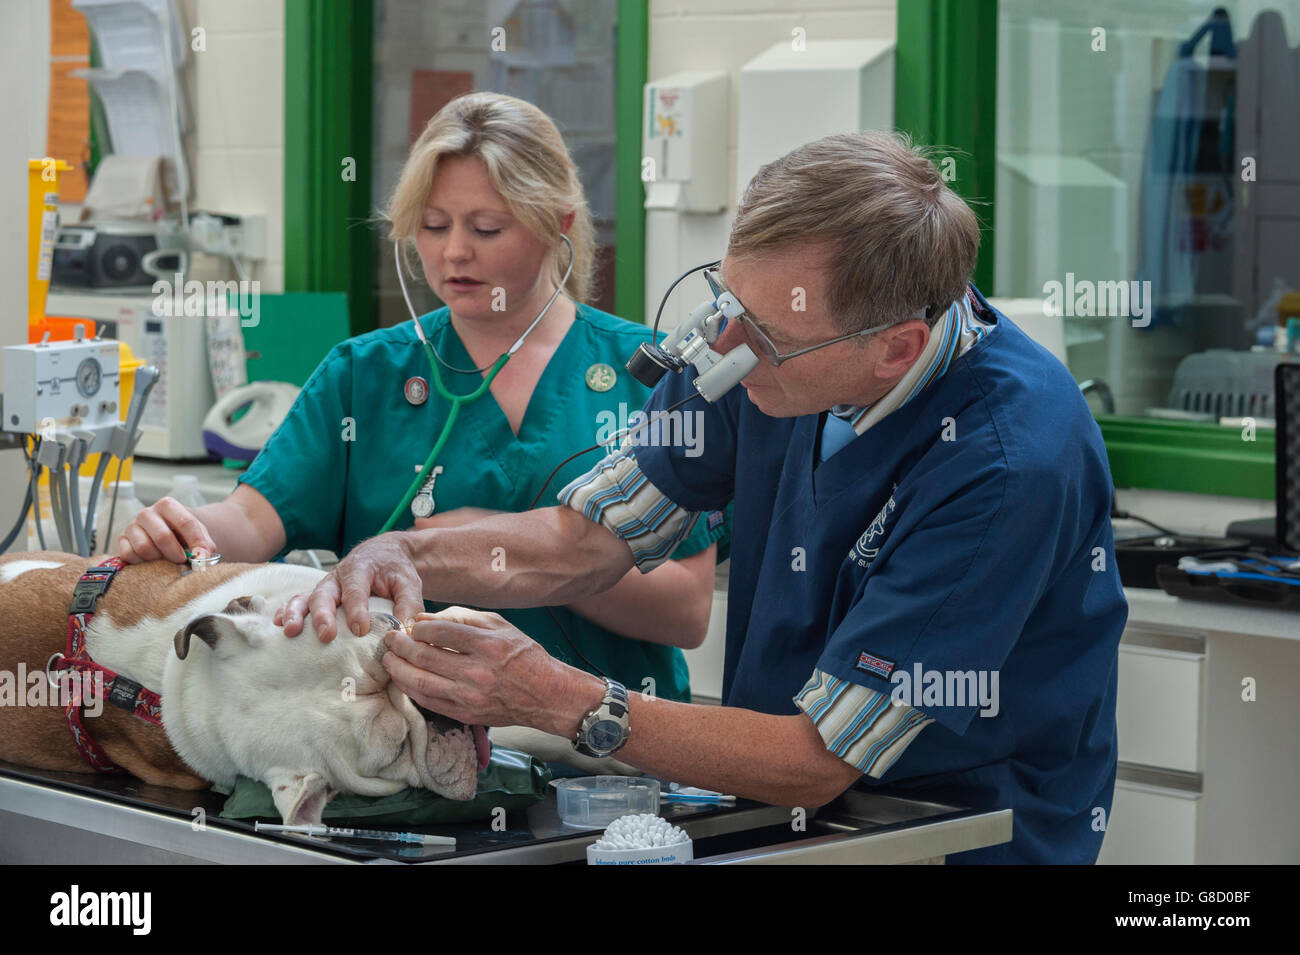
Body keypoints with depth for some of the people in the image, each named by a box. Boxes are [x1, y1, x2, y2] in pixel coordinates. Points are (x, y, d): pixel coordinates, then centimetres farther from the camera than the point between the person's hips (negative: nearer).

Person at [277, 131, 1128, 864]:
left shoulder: (1010, 461, -27)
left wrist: (556, 700, -28)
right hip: (785, 808, 6)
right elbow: (585, 540, 4)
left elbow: (818, 762, -24)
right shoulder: (774, 336, -7)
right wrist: (406, 556, -14)